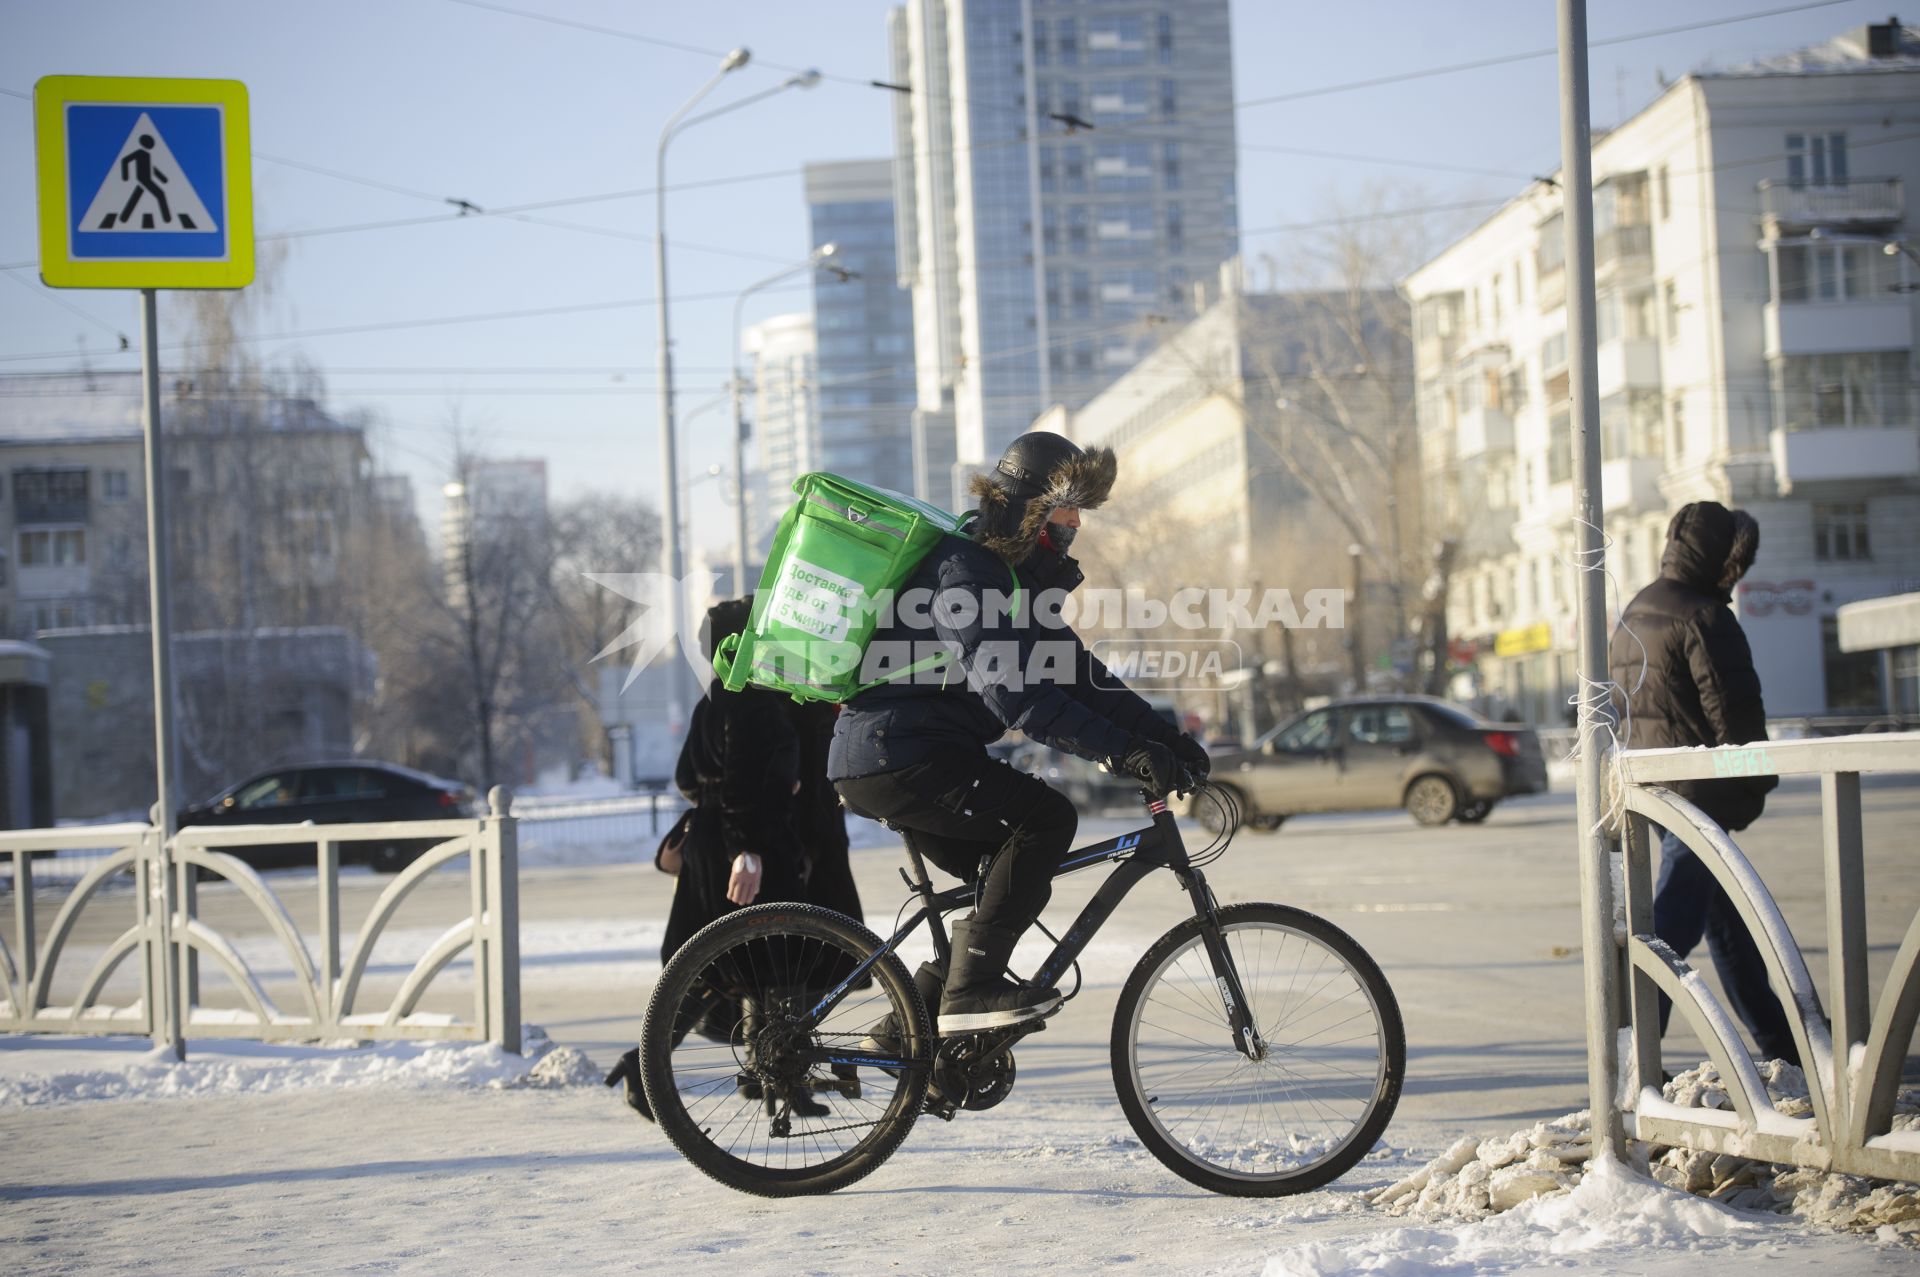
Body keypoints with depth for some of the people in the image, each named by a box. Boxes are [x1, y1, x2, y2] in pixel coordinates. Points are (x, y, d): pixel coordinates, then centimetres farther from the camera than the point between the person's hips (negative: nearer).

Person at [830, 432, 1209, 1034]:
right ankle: (971, 990, -16)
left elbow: (1079, 674, 15)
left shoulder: (1016, 575, 16)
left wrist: (1169, 739, 4)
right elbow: (1012, 691, -29)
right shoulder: (964, 570, -17)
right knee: (1045, 818, -17)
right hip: (896, 757, -11)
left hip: (889, 760, 11)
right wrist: (1126, 751, -33)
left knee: (1012, 883, 14)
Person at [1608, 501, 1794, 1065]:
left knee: (1725, 914, 17)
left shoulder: (1634, 612, 15)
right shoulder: (1703, 617, -14)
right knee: (1674, 921, -10)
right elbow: (1733, 710, -17)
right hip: (1698, 790, -10)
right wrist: (1756, 784, -6)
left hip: (1649, 783, 10)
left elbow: (1619, 701, 20)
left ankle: (1777, 1038, 28)